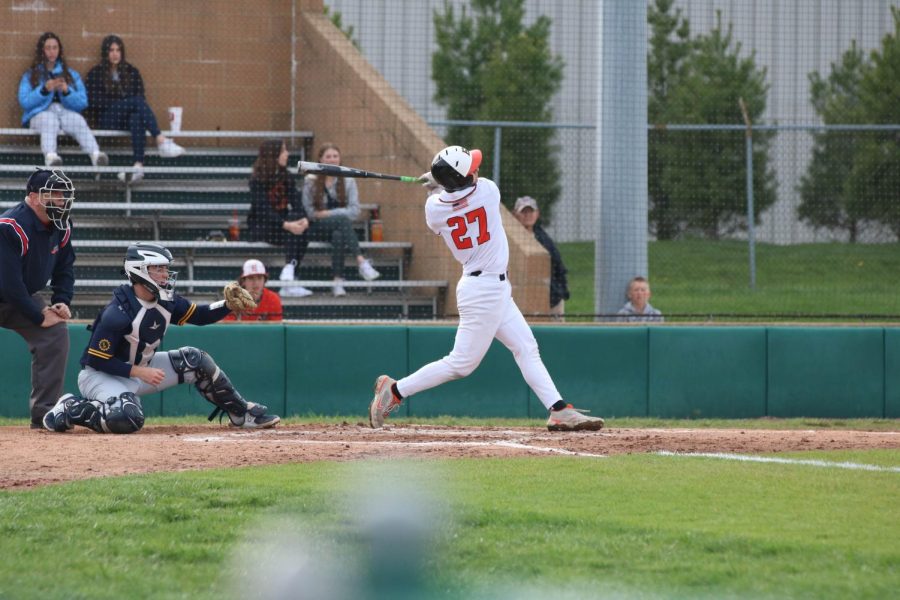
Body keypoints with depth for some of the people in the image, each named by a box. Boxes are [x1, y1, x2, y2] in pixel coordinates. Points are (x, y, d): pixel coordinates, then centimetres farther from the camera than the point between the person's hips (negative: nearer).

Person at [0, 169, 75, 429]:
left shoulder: (61, 228, -6)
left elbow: (65, 269, 8)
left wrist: (61, 302, -9)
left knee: (55, 333, -9)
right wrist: (39, 317, -25)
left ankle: (43, 412, -6)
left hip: (24, 298, 7)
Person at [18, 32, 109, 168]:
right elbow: (24, 102, 3)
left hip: (67, 112, 2)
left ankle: (95, 154, -61)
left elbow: (82, 103, 11)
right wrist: (45, 90, -11)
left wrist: (66, 91, -8)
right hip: (40, 114, -2)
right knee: (50, 121, -39)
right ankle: (50, 156, -67)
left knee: (79, 121, -35)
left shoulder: (72, 75, 24)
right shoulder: (30, 76, 20)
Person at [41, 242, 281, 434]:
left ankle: (241, 413, 13)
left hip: (140, 369, 8)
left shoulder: (165, 301, -5)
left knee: (194, 359, 1)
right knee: (129, 418, -37)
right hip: (100, 375, -8)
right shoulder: (117, 314, -28)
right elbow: (96, 360, -24)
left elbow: (199, 315, 7)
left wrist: (228, 305, -12)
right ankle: (72, 409, -13)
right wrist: (140, 372, -27)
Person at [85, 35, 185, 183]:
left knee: (137, 117, -38)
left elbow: (141, 97, 13)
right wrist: (123, 103, -6)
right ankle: (161, 141, -50)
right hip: (107, 119, -2)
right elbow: (92, 103, 1)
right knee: (137, 102, -32)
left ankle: (139, 164, -54)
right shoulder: (95, 74, 12)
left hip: (128, 117, 2)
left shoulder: (131, 72, 20)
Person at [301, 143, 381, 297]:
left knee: (338, 235, -37)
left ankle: (338, 282, -45)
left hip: (339, 228, 2)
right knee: (343, 220, -34)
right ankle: (361, 262, -48)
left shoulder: (348, 181, 8)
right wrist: (339, 214, -12)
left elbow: (354, 210, -1)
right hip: (317, 228, -2)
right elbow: (307, 210, 0)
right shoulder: (311, 181, 4)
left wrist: (328, 213, -12)